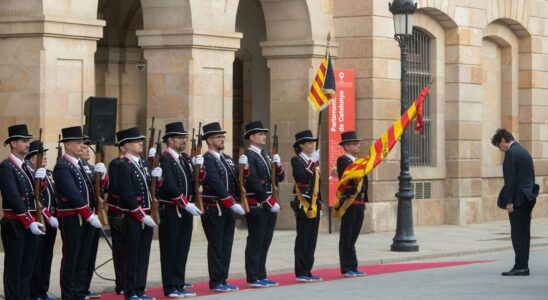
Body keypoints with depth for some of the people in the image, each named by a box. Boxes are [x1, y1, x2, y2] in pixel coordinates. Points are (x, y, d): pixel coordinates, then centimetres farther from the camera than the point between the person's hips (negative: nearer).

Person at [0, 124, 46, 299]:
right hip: (15, 224, -8)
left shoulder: (26, 167, 15)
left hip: (31, 223, 8)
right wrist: (30, 222, -19)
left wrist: (40, 179, -7)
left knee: (27, 267, 10)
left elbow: (35, 193, 13)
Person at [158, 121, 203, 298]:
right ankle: (170, 288, 5)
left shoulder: (185, 158, 13)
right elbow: (169, 185, -20)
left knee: (182, 250, 10)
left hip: (186, 210, 8)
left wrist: (199, 167, -7)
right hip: (170, 211, -8)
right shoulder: (164, 159, -12)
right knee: (170, 250, 0)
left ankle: (179, 286, 16)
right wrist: (186, 204, -22)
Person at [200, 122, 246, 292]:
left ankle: (222, 280, 16)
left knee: (226, 245, 10)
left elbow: (237, 179, 14)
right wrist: (233, 204, -23)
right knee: (216, 246, -2)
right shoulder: (207, 160, -13)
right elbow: (217, 185, -20)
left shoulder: (227, 159, 15)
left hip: (229, 208, 8)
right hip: (214, 209, -8)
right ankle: (216, 282, 3)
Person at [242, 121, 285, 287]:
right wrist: (270, 201, -17)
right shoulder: (248, 157, -10)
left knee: (265, 242, 10)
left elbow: (280, 178, 17)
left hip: (270, 205, 8)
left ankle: (261, 276, 15)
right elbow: (253, 183, -17)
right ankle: (253, 278, 0)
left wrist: (278, 165, -4)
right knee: (255, 243, -4)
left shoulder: (265, 156, 17)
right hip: (257, 206, -8)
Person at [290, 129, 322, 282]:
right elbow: (302, 178, -25)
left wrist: (320, 204, 20)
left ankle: (307, 271, 11)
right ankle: (301, 273, -2)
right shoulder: (297, 160, -7)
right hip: (303, 204, -8)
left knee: (312, 239, 7)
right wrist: (312, 163, -20)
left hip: (314, 204, 8)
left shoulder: (314, 161, 17)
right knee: (303, 239, -5)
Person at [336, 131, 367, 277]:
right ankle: (346, 269, 2)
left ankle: (353, 267, 14)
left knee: (353, 237, 11)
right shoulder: (342, 160, -7)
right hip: (349, 203, -7)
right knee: (346, 238, -1)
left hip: (359, 204, 7)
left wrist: (364, 202, 17)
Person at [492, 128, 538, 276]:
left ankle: (520, 266, -9)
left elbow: (510, 180, -18)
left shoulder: (511, 153, -12)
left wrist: (509, 202, -17)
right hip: (528, 198, 9)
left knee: (518, 234, -8)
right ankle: (523, 266, 13)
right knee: (524, 233, 10)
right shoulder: (524, 152, 16)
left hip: (517, 199, -9)